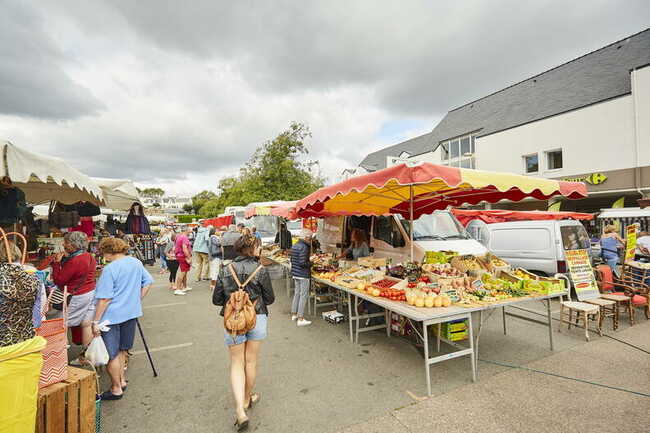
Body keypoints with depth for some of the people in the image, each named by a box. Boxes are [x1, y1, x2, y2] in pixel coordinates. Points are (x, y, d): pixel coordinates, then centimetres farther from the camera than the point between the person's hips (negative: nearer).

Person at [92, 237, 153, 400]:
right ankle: (121, 380, 35)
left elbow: (104, 298, -18)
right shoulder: (136, 262, 1)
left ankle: (116, 389, 21)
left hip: (112, 316, -7)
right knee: (121, 349, 23)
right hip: (132, 312, 7)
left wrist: (96, 321, -11)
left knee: (111, 355, 9)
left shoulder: (110, 269, -19)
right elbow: (148, 282, 10)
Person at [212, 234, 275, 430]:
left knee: (237, 363, 13)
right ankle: (247, 398, 39)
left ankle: (240, 410, 4)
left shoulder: (226, 270, -6)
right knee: (251, 361, 18)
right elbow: (270, 299, -4)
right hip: (257, 319, 0)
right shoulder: (261, 270, -11)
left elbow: (216, 300, 0)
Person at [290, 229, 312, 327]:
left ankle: (294, 314, 30)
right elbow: (302, 263, -24)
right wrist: (311, 263, -8)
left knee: (296, 293, 19)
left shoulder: (294, 246, 7)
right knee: (303, 295, 0)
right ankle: (300, 319, 5)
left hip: (295, 274, 9)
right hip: (303, 275, -9)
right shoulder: (304, 247, -20)